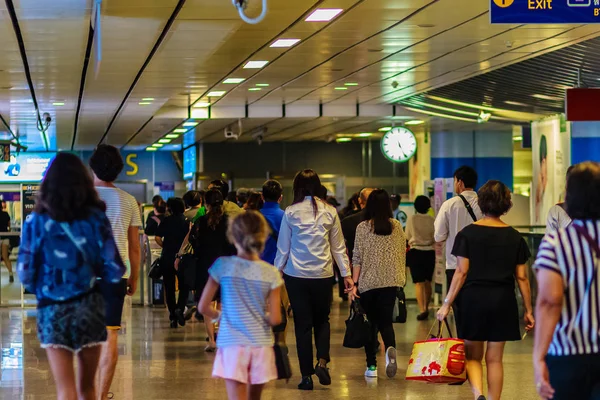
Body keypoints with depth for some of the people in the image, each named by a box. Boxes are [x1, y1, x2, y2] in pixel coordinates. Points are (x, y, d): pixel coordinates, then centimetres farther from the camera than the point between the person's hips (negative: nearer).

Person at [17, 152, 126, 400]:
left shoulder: (37, 221, -6)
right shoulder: (96, 218, -2)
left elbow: (25, 273, -5)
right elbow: (114, 270, -3)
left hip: (52, 311, -2)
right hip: (89, 307, 2)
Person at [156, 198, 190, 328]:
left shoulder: (166, 221, 1)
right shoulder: (187, 221, -1)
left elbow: (157, 238, -5)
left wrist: (166, 246, 11)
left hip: (167, 258, 1)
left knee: (169, 288, 8)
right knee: (184, 286, 10)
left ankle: (173, 317, 6)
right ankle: (180, 308, -14)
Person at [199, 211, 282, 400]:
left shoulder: (223, 266, -7)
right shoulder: (271, 273, -4)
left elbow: (203, 307, -4)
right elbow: (275, 319, -6)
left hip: (232, 344, -2)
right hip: (261, 345, 2)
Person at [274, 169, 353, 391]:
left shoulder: (291, 213, -5)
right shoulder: (329, 211, -1)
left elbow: (283, 247, 1)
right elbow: (338, 246, 4)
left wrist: (277, 273, 11)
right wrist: (346, 273, 11)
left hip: (296, 275, -1)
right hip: (323, 275, 1)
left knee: (303, 324, 5)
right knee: (322, 320, 18)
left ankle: (306, 376, 6)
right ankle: (322, 362, -2)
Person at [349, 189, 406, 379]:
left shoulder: (363, 227, -4)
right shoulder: (397, 226, 3)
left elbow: (357, 258, -5)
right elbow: (403, 254, 9)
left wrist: (354, 283, -2)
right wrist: (401, 278, 20)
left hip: (368, 281, -2)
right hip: (391, 281, 2)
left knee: (370, 323, 9)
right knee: (386, 321, 4)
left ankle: (371, 366, 8)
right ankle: (390, 348, -27)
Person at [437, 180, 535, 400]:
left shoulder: (467, 234, -3)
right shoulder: (515, 237, 2)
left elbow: (462, 272, -7)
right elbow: (522, 277, 3)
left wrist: (447, 304, -2)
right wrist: (528, 310, 10)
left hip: (473, 299, -1)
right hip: (503, 301, 1)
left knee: (472, 355, 9)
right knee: (494, 358, 10)